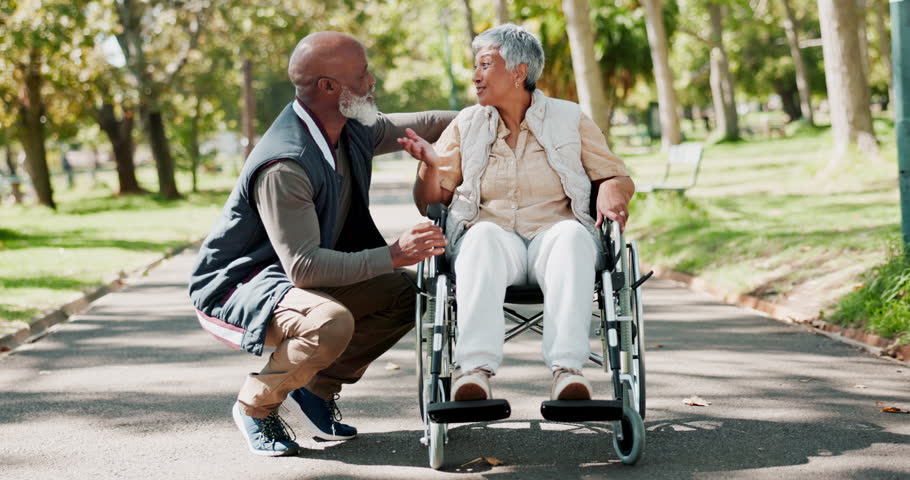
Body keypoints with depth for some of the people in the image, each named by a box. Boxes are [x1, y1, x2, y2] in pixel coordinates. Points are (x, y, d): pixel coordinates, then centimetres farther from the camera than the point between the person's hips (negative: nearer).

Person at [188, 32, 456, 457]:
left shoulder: (354, 131, -3)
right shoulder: (284, 166, -30)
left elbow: (416, 125, 18)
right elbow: (303, 266, -34)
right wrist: (393, 255, -36)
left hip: (295, 275, 9)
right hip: (233, 289, -9)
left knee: (403, 295, 1)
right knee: (332, 322, -35)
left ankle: (316, 390, 12)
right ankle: (256, 404, -7)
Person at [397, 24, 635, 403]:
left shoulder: (569, 119, 14)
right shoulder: (465, 125, 17)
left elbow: (618, 177, 13)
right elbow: (429, 202, 12)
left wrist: (611, 192, -11)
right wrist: (430, 165, -9)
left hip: (553, 233, 0)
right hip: (494, 236, 0)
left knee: (572, 236, -37)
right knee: (484, 237, -37)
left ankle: (567, 369, -47)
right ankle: (474, 369, -50)